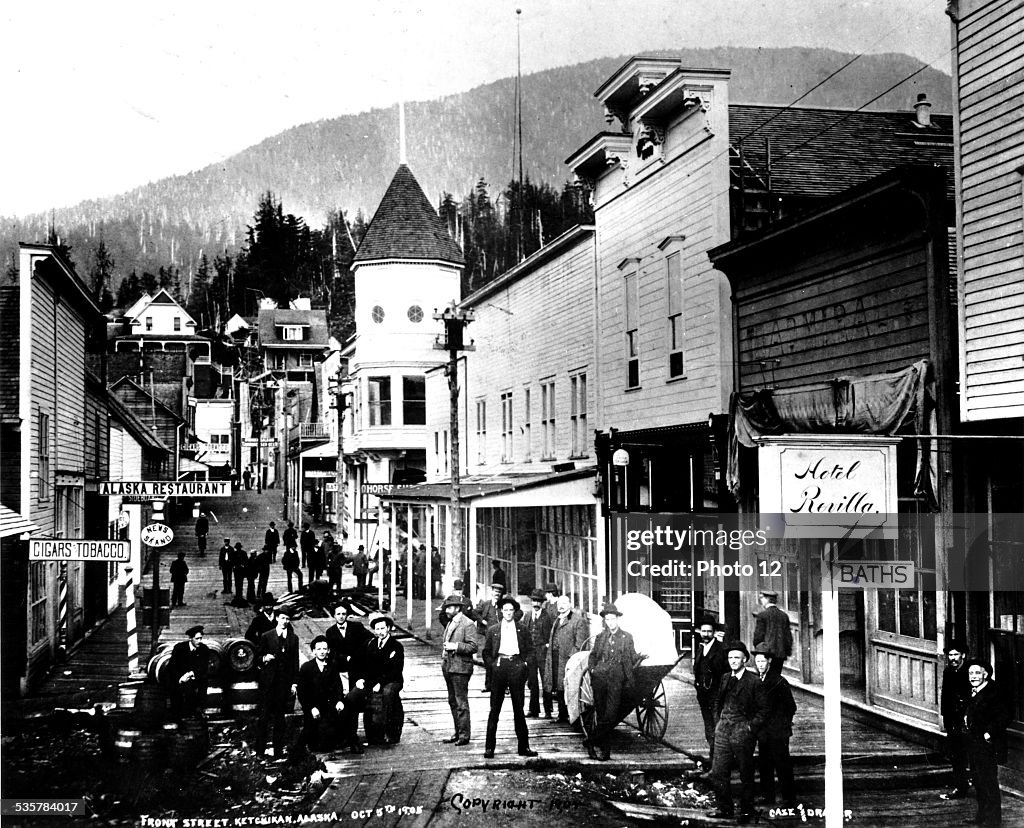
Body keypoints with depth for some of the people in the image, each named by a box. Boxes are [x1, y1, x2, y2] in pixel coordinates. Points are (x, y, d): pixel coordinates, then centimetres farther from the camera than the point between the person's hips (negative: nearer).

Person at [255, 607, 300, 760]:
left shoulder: (294, 638, 8)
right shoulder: (266, 637, 3)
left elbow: (295, 662, 8)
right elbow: (257, 657, 8)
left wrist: (294, 683, 4)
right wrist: (264, 658, -14)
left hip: (284, 682, 2)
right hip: (268, 682, -2)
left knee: (280, 717, 7)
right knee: (264, 715, -3)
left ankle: (278, 751, 12)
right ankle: (259, 750, 4)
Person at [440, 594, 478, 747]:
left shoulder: (468, 625, -11)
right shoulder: (450, 623, 17)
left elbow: (474, 646, -17)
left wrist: (455, 646, -21)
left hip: (460, 668, -9)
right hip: (448, 668, 9)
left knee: (461, 703, -5)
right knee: (453, 701, 14)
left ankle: (464, 735, 0)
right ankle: (457, 733, 21)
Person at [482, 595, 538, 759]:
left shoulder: (522, 629, 9)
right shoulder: (493, 630, 9)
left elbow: (530, 649, 15)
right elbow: (486, 652, 13)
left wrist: (524, 663, 3)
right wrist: (492, 664, 0)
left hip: (517, 667, 0)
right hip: (499, 667, 0)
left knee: (518, 708, 6)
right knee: (494, 709, 0)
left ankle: (523, 747, 11)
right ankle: (489, 748, 2)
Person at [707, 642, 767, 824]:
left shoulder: (754, 682, -7)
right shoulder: (725, 678, 10)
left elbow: (763, 709, -4)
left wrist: (751, 727, -10)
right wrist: (717, 722, 11)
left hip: (742, 730, -5)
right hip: (723, 730, 5)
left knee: (746, 774, 5)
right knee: (718, 773, 3)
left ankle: (746, 812, 17)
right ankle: (725, 809, 16)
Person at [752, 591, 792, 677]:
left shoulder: (762, 615, -7)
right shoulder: (784, 615, 9)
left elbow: (758, 635, -7)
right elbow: (788, 635, 11)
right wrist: (787, 651, 17)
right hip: (781, 653, 5)